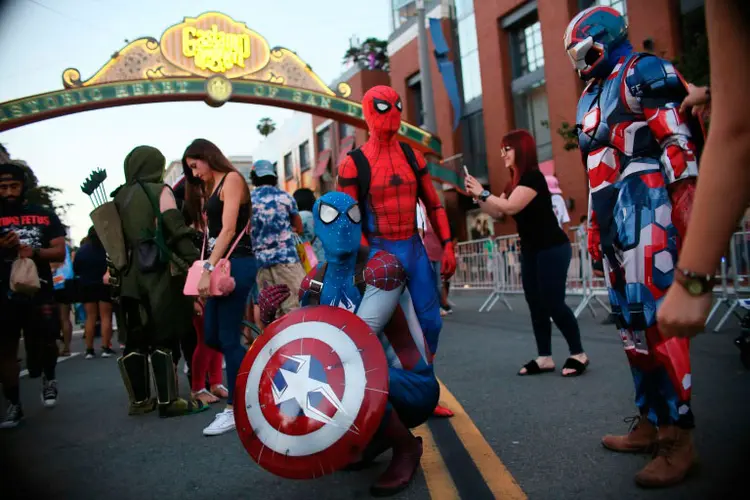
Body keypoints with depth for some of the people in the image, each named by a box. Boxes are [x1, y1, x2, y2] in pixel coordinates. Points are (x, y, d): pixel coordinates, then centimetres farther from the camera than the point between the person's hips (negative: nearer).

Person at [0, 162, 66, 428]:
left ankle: (49, 379, 28)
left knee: (46, 342, -4)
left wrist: (34, 252, -18)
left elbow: (60, 253, 1)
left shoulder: (45, 215, 7)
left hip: (39, 291, -1)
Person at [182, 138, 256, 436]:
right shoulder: (211, 189, 22)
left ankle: (235, 410, 3)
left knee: (228, 338, -6)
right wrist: (208, 270, 1)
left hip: (236, 264, -9)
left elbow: (229, 228, -14)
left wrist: (208, 269, -19)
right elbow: (214, 230, 12)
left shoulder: (232, 178, -3)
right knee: (211, 337, 8)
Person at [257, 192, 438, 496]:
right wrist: (270, 319, -17)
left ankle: (406, 447, -4)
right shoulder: (315, 282, 0)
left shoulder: (381, 267, -19)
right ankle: (376, 435, 16)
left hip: (412, 385, -7)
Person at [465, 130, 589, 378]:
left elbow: (510, 207, -26)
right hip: (531, 251, 9)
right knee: (536, 305, 7)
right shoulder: (514, 182, 12)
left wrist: (483, 192, -18)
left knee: (553, 303, -8)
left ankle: (578, 354, 6)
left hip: (552, 249, -9)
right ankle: (544, 357, 13)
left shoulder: (533, 176, -16)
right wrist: (477, 196, -2)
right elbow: (496, 212, 12)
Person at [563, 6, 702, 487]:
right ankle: (650, 422, 16)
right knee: (631, 318, 8)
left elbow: (679, 141, -11)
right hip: (613, 214, 9)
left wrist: (686, 203, -21)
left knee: (655, 314, -13)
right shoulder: (592, 97, 26)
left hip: (643, 203, -9)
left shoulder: (643, 73, 0)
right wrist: (594, 225, 23)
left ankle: (678, 438, -5)